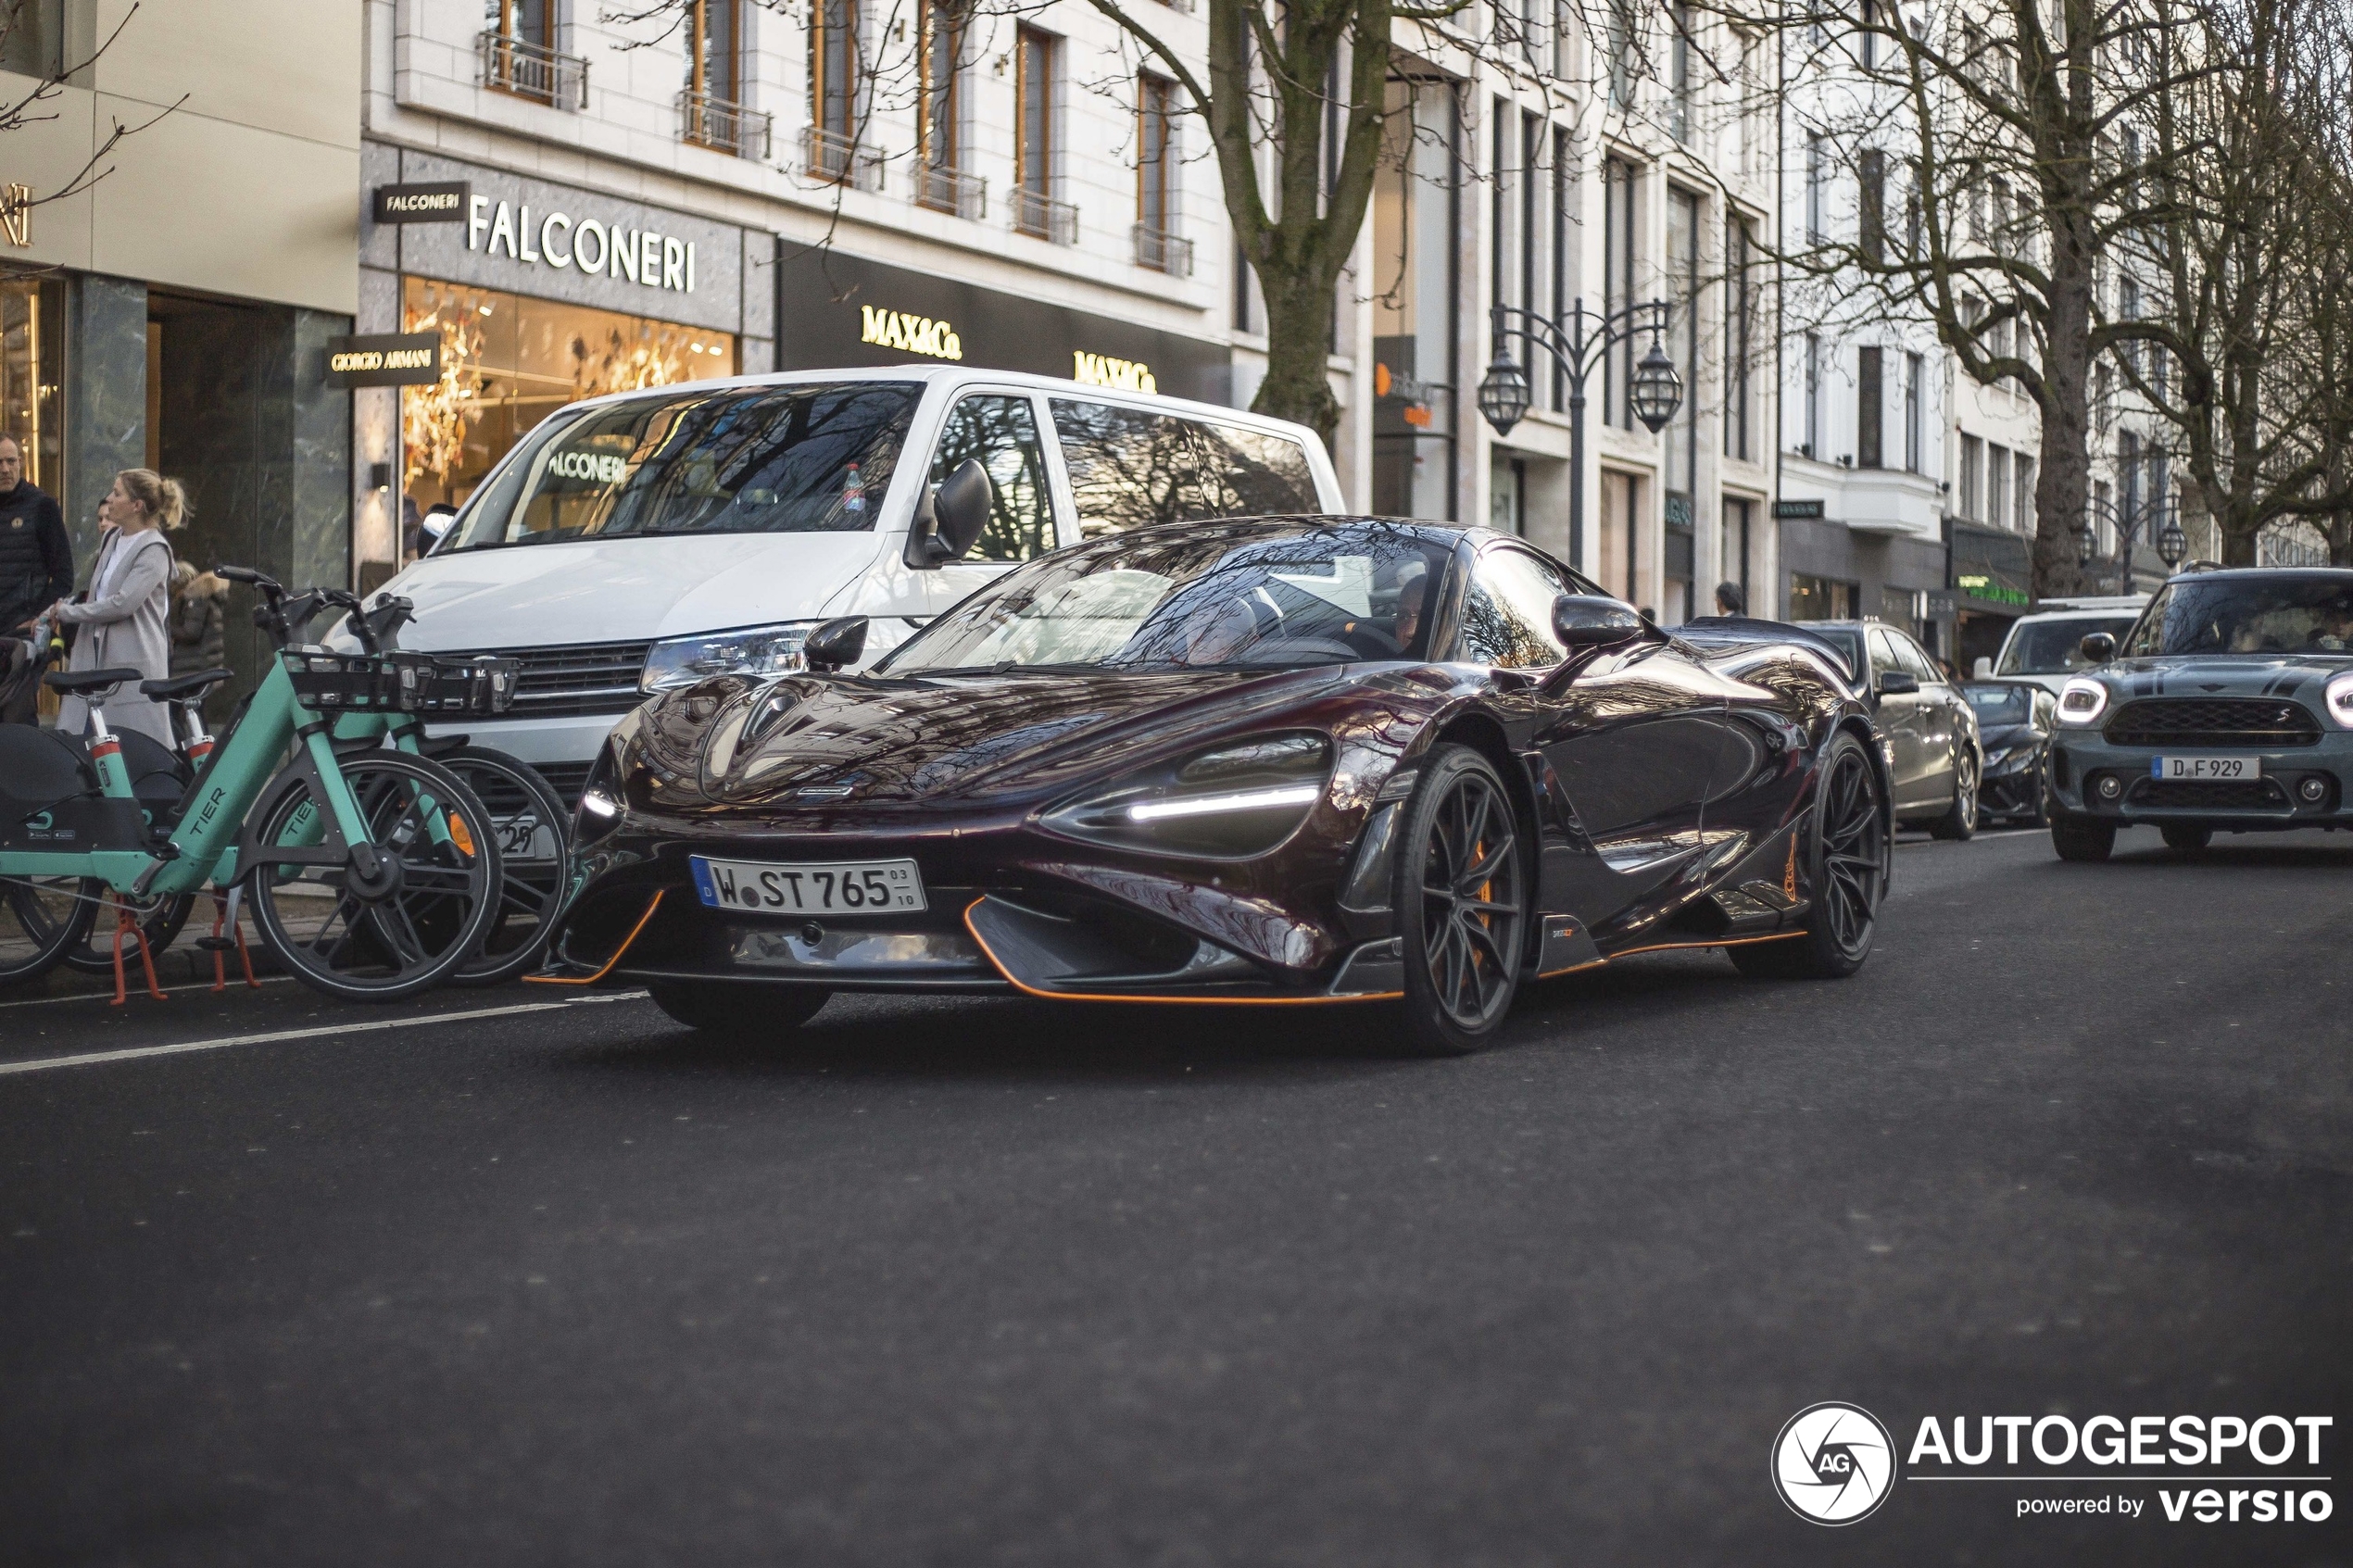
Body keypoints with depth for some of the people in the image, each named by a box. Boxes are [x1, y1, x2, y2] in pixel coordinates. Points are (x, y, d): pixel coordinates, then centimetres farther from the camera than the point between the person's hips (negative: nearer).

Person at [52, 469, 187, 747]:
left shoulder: (154, 550, -11)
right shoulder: (111, 538, 16)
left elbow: (123, 603, -20)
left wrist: (67, 612, -9)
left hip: (134, 663, -8)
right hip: (95, 658, 8)